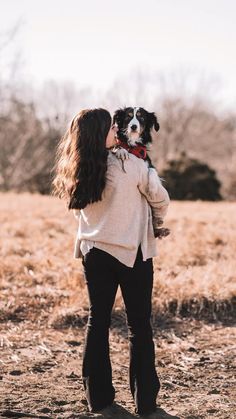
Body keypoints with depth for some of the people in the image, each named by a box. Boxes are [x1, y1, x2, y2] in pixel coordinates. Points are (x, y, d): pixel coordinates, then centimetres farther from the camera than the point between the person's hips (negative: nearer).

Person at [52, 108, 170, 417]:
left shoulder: (77, 172, -2)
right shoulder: (130, 165, -15)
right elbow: (161, 200, -1)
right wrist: (154, 224, 19)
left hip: (94, 252, 4)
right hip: (132, 252, -4)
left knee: (97, 321, 12)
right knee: (139, 324, 4)